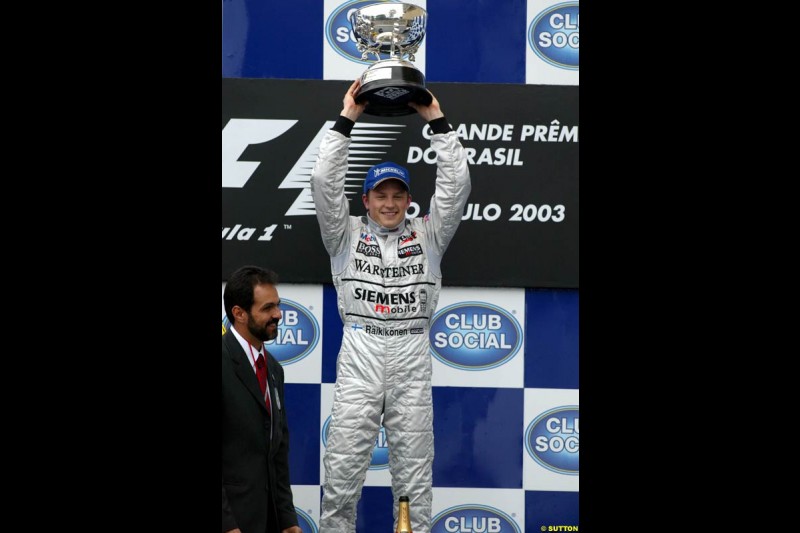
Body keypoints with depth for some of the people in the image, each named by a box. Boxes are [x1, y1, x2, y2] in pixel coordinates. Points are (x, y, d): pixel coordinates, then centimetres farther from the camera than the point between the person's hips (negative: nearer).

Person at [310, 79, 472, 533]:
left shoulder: (428, 236, 15)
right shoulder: (347, 235, 13)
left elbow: (457, 183, 7)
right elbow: (326, 181, 1)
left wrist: (436, 120, 3)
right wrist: (346, 120, -1)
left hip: (413, 360, 1)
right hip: (359, 356, -1)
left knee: (415, 468, 2)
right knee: (343, 464, -5)